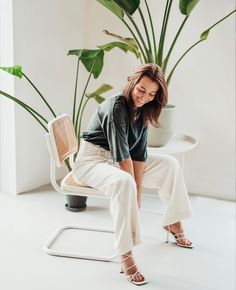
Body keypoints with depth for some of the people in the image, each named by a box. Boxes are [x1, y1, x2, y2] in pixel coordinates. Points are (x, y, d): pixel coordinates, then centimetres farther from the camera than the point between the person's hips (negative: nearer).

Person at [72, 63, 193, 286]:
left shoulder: (142, 111, 0)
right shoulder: (116, 106, -24)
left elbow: (139, 153, -5)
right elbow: (122, 154, -27)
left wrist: (138, 189, -13)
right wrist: (133, 187, -23)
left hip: (118, 160, 8)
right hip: (91, 159, -8)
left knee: (169, 164, 5)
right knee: (123, 183, -39)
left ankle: (172, 222, 20)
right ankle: (125, 257, -33)